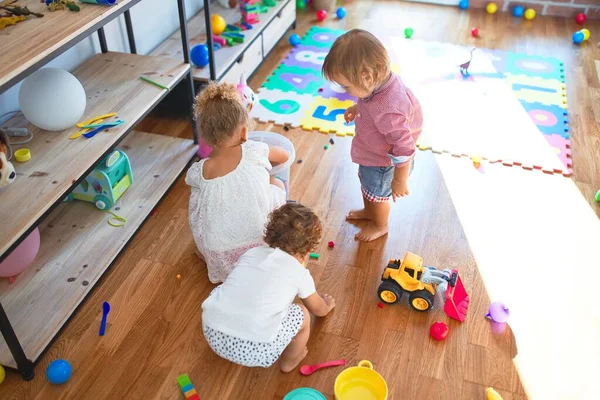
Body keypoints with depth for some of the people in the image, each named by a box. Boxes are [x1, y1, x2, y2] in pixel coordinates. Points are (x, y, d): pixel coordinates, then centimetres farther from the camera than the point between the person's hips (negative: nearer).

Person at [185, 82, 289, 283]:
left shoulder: (198, 172, -8)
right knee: (276, 184, 16)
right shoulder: (253, 150, -11)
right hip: (260, 242, -1)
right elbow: (284, 155, 10)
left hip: (219, 257, 2)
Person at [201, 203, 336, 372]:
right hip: (253, 351, -4)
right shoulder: (300, 274, 6)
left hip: (212, 333, 4)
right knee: (302, 316, 17)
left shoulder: (253, 252, 16)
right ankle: (289, 361, 39)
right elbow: (319, 310, 28)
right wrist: (327, 305, 52)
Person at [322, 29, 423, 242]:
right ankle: (369, 211, 62)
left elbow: (404, 150, -36)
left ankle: (380, 225, 52)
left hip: (383, 164, -8)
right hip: (371, 156, 8)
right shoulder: (381, 80, -21)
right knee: (366, 184, 32)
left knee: (377, 193, 21)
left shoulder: (388, 112, -46)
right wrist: (356, 108, 1)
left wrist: (400, 181, -24)